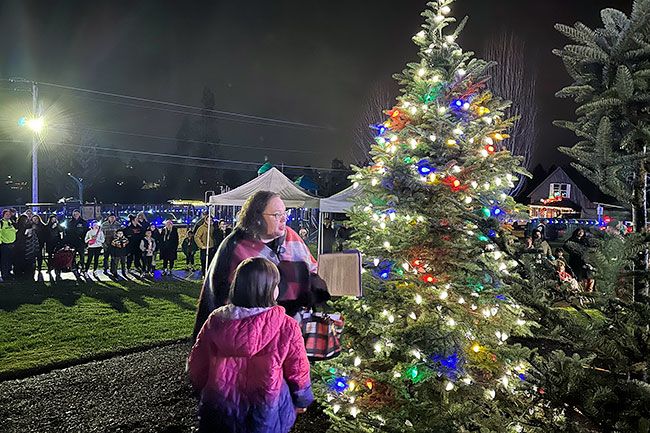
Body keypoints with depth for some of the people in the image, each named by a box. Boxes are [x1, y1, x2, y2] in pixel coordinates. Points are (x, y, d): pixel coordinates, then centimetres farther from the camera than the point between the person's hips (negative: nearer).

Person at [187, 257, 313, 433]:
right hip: (266, 413, -1)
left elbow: (196, 366, -2)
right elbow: (298, 371, -10)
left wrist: (204, 392, 17)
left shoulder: (215, 321, -12)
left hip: (219, 412, 2)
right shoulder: (286, 327, -20)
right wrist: (302, 401, 10)